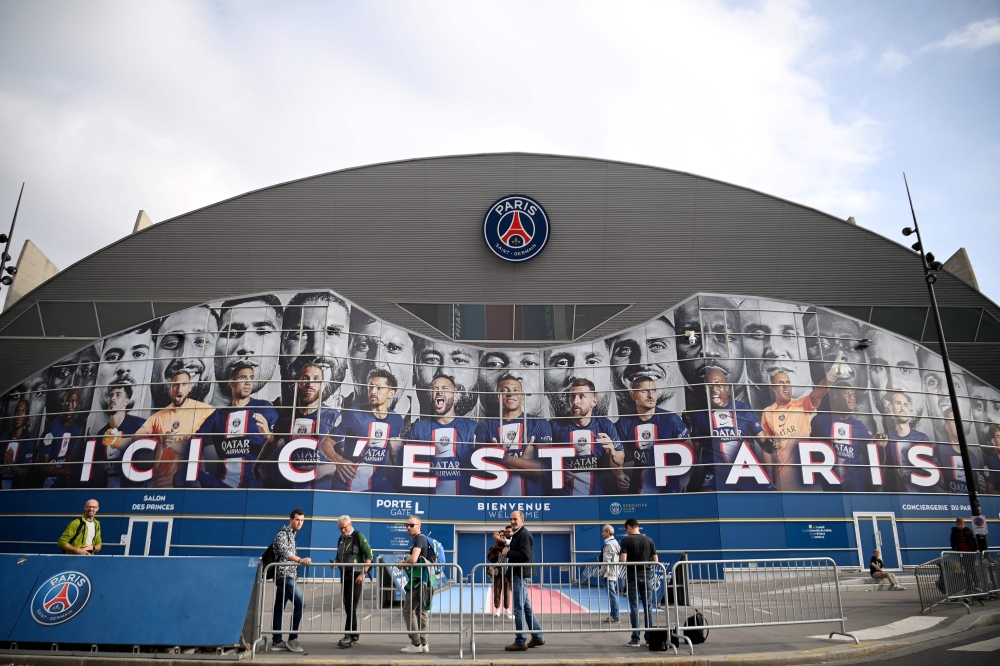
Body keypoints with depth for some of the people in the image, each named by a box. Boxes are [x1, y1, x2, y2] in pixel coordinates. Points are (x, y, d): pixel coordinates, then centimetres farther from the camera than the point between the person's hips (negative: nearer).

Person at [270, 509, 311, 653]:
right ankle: (292, 639, -8)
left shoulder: (291, 534, 17)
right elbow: (284, 552, -29)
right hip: (284, 575, -9)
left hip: (287, 575, 9)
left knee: (279, 608, 10)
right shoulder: (282, 534, -12)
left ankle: (276, 641, 14)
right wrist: (300, 560, -44)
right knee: (299, 603, -14)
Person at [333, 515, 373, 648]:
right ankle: (354, 634, 21)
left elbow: (369, 555, -12)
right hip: (344, 576, 7)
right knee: (347, 606, 11)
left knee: (351, 607, -9)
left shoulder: (358, 536, -7)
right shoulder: (341, 539, 14)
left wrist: (363, 573, -18)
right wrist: (335, 563, 0)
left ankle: (349, 636, -6)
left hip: (355, 576, -7)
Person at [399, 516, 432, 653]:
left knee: (408, 610, -5)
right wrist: (406, 562, 9)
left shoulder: (419, 539, -15)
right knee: (421, 611, 13)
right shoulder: (420, 539, 17)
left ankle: (416, 644, -3)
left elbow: (413, 559, -26)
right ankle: (423, 643, 17)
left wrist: (403, 563, -7)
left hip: (418, 580, -10)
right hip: (422, 579, 10)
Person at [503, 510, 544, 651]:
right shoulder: (517, 535, 18)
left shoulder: (524, 534, -13)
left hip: (521, 575, -10)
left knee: (519, 609, -6)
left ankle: (521, 641, 0)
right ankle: (538, 637, 22)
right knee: (526, 607, 15)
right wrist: (510, 577, 15)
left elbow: (525, 555, -25)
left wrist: (508, 552, -16)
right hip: (519, 575, 10)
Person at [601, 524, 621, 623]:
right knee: (614, 594, 14)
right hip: (615, 573, 10)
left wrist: (602, 572, -11)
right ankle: (614, 614, 21)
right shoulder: (615, 542, 14)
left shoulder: (609, 544, -16)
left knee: (612, 594, -7)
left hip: (609, 573, -10)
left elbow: (606, 560, -19)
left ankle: (615, 617, -5)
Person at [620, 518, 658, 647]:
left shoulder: (626, 540, -8)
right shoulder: (649, 540, 4)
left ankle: (635, 638, 3)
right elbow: (655, 560, 5)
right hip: (646, 576, 3)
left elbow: (623, 560, -16)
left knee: (634, 607, 1)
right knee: (648, 607, 11)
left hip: (632, 577, -3)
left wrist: (619, 560, 5)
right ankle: (649, 636, 14)